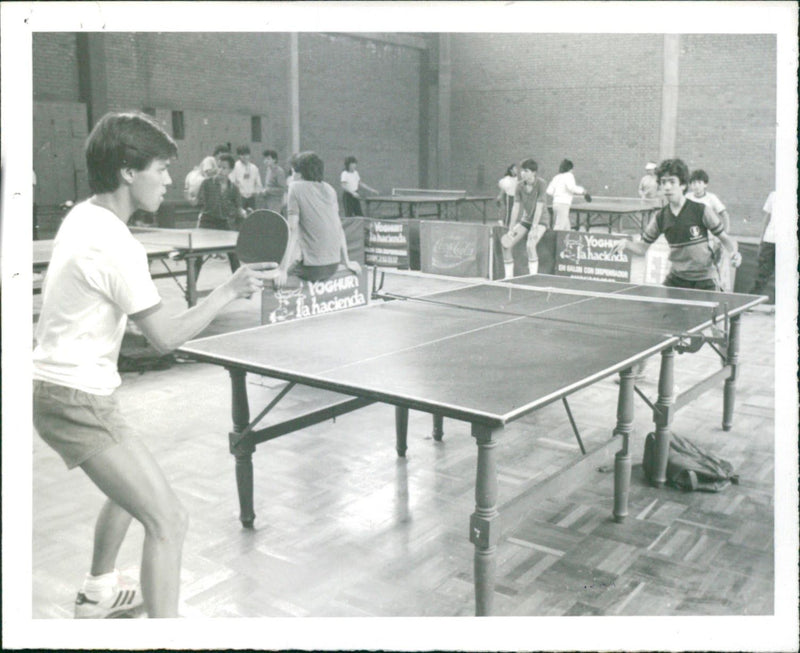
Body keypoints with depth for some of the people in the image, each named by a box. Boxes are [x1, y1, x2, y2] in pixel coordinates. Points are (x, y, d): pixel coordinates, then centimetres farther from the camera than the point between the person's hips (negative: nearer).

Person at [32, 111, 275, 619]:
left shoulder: (81, 217, 6)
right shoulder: (116, 245, -23)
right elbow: (167, 337, -20)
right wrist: (231, 290, -14)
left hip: (55, 383, 11)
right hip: (78, 400, -11)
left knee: (131, 488, 30)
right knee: (168, 520, -10)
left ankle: (98, 593, 49)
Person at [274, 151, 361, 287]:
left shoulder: (296, 188, -5)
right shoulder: (329, 189, 11)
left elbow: (293, 231, -12)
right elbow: (339, 227, 11)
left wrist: (283, 270, -14)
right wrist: (347, 261, 17)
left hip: (312, 266, -6)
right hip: (334, 265, 6)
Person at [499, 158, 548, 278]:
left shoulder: (541, 184, -17)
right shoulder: (520, 185, -3)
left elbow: (539, 207, -22)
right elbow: (516, 207, -4)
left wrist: (534, 229, -27)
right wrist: (510, 229, -10)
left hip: (540, 221, -6)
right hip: (525, 220, 6)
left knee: (530, 244, -31)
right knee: (506, 244, -7)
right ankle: (508, 277, 6)